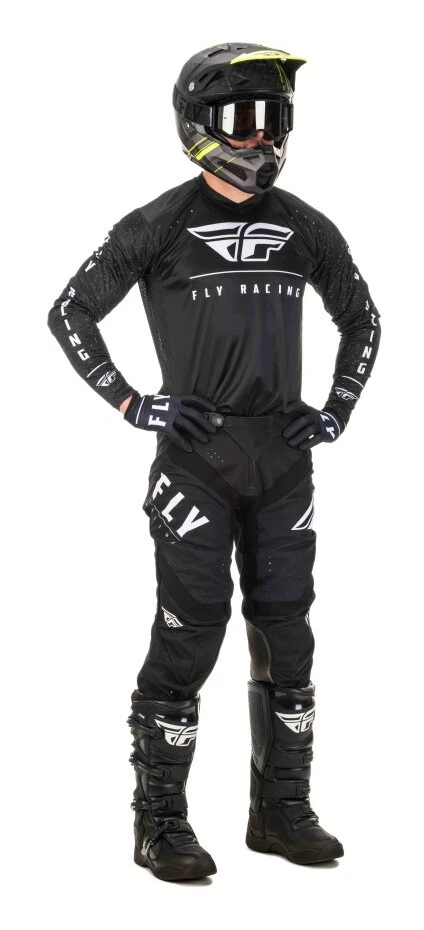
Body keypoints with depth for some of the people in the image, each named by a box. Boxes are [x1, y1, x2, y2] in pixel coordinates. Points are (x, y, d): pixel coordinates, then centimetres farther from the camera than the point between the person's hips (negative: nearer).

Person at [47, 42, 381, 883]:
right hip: (196, 457, -5)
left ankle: (282, 812, 20)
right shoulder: (160, 227, -5)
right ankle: (161, 825, 4)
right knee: (188, 635, -6)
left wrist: (336, 413, 10)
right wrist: (133, 405, -6)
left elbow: (362, 319, 21)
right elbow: (70, 313, -1)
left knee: (285, 634, 8)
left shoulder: (305, 229, 8)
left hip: (282, 458, 5)